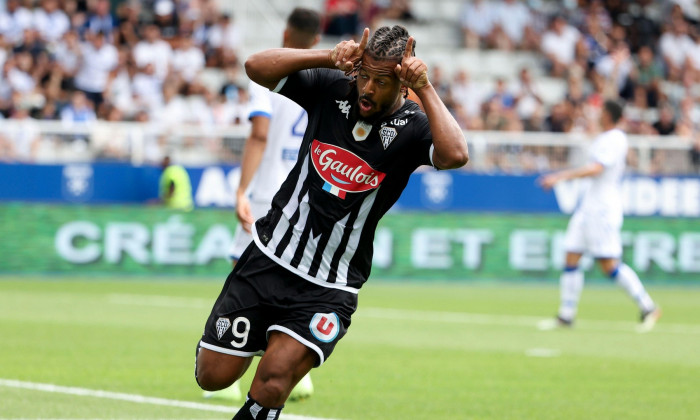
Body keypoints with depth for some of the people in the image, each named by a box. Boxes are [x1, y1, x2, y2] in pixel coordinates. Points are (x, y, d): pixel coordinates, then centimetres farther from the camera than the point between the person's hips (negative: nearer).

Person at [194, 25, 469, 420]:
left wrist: (425, 89, -27)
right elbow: (257, 67, -9)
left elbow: (455, 155, -31)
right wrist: (329, 57, -19)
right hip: (270, 257, 3)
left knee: (272, 385, -19)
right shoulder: (332, 89, -3)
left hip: (328, 289, -3)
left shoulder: (412, 128, -11)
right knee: (213, 376, 3)